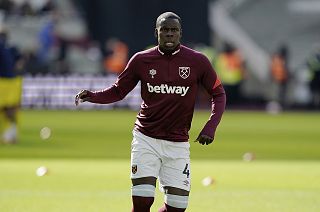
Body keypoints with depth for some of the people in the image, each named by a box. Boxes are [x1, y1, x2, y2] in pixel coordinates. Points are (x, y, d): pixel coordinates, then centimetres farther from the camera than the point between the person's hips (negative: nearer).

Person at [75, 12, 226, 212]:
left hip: (178, 143, 1)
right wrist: (92, 96, -11)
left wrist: (210, 127, -9)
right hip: (146, 140, -1)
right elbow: (118, 91, 8)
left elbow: (219, 94, 5)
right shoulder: (141, 60, -1)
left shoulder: (198, 61, -4)